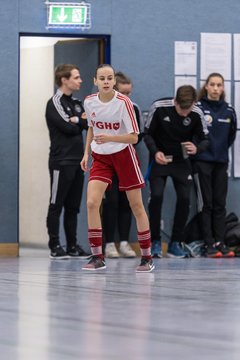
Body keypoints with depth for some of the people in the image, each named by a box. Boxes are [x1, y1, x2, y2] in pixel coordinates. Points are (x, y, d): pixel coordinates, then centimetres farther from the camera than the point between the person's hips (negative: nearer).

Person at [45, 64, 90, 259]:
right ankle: (55, 247, -2)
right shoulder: (55, 103, -7)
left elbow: (88, 123, 4)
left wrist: (75, 120, -12)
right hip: (61, 161, -8)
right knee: (56, 205, -4)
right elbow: (68, 127, -18)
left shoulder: (76, 103, 17)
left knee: (73, 207, 9)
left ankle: (73, 246, 13)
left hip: (77, 160, 8)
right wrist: (80, 121, 0)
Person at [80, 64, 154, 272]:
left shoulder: (123, 102, -17)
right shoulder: (89, 102, -4)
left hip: (123, 155, -3)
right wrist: (87, 152, 8)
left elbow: (134, 137, -18)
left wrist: (109, 138, -31)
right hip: (100, 157, 3)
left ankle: (147, 258, 14)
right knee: (91, 203, -14)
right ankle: (97, 257, -6)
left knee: (136, 206, 4)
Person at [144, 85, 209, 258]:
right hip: (160, 159, -1)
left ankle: (175, 244, 5)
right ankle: (155, 242, -2)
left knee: (184, 199, -8)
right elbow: (148, 134, -7)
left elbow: (205, 139, -4)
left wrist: (197, 148, -27)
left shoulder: (197, 114, -15)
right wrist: (155, 152, -24)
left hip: (182, 161, 2)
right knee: (156, 196, -15)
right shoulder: (159, 107, -18)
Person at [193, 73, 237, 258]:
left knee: (220, 203, 3)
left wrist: (223, 148, 10)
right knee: (208, 203, -2)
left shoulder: (229, 110, 6)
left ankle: (220, 242, 5)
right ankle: (210, 244, -1)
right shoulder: (198, 108, -6)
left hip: (221, 161, 4)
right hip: (203, 161, -3)